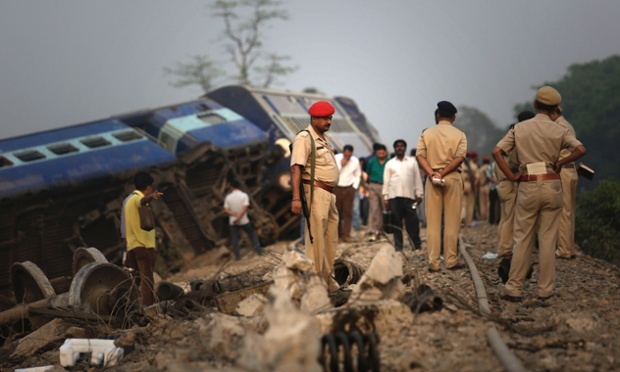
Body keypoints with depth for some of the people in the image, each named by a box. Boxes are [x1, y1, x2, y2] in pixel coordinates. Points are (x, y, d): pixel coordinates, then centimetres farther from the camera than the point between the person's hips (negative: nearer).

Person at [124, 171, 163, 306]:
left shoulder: (128, 200, 22)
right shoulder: (138, 198, -7)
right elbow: (143, 201, -35)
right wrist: (151, 196, -56)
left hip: (131, 246, 9)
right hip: (144, 245, -9)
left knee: (136, 281, 12)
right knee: (147, 280, -15)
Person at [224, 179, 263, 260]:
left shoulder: (228, 197, -3)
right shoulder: (244, 195, -8)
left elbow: (226, 210, -9)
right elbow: (245, 208, -19)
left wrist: (235, 215, -15)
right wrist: (239, 217, -19)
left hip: (233, 222, 1)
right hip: (244, 221, -1)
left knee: (234, 239, 7)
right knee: (252, 235, 14)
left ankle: (237, 255, 8)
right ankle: (259, 250, 15)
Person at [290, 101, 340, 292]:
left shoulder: (324, 137, 17)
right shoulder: (304, 138, -11)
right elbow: (296, 168, -20)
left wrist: (331, 193, 18)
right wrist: (296, 198, -28)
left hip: (329, 193, 9)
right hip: (316, 192, -9)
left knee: (331, 238, 13)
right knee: (316, 237, -9)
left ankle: (327, 278, 21)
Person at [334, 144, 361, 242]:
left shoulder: (355, 161, 1)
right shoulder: (335, 159, -6)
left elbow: (357, 175, 11)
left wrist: (354, 187, 3)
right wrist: (341, 165, -18)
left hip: (349, 189, 1)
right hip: (336, 189, -1)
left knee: (348, 212, -3)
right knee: (337, 212, 3)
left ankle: (346, 235, -2)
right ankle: (338, 234, 12)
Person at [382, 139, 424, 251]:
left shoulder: (412, 161, 13)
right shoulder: (390, 164, 12)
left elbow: (417, 178, 11)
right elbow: (386, 181, 9)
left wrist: (419, 194, 4)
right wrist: (385, 197, 2)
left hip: (409, 195, 0)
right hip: (394, 196, 0)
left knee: (412, 220, -4)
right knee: (396, 221, 0)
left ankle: (416, 244, 4)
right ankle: (398, 246, 5)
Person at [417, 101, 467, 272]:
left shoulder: (427, 133, 7)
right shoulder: (459, 134, 4)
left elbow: (420, 155, -6)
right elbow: (460, 157, -10)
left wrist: (432, 174, -13)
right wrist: (443, 173, -12)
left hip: (432, 179, 1)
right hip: (453, 178, -1)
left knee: (432, 222, 3)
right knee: (452, 222, 4)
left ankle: (433, 262, 2)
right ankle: (451, 260, 5)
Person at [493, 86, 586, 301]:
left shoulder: (520, 128, 3)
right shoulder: (559, 131, 0)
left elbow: (497, 152, -4)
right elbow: (580, 150, -14)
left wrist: (511, 176, -1)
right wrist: (561, 162, 0)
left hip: (527, 186, 1)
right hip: (551, 185, 0)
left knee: (522, 239, 6)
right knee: (548, 239, 5)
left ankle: (514, 289, 6)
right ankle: (545, 289, 9)